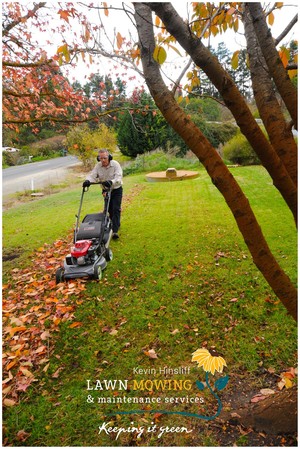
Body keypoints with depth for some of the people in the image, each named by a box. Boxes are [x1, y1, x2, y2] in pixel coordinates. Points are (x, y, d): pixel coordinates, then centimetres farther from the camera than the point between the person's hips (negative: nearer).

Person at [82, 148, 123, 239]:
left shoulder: (115, 164, -18)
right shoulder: (98, 166, -7)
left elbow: (118, 177, -30)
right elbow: (92, 175, -16)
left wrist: (111, 182, -50)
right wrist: (88, 181, -39)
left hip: (116, 189, -4)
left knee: (116, 209, -12)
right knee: (109, 209, 12)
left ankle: (115, 231, -15)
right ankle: (116, 224, 35)